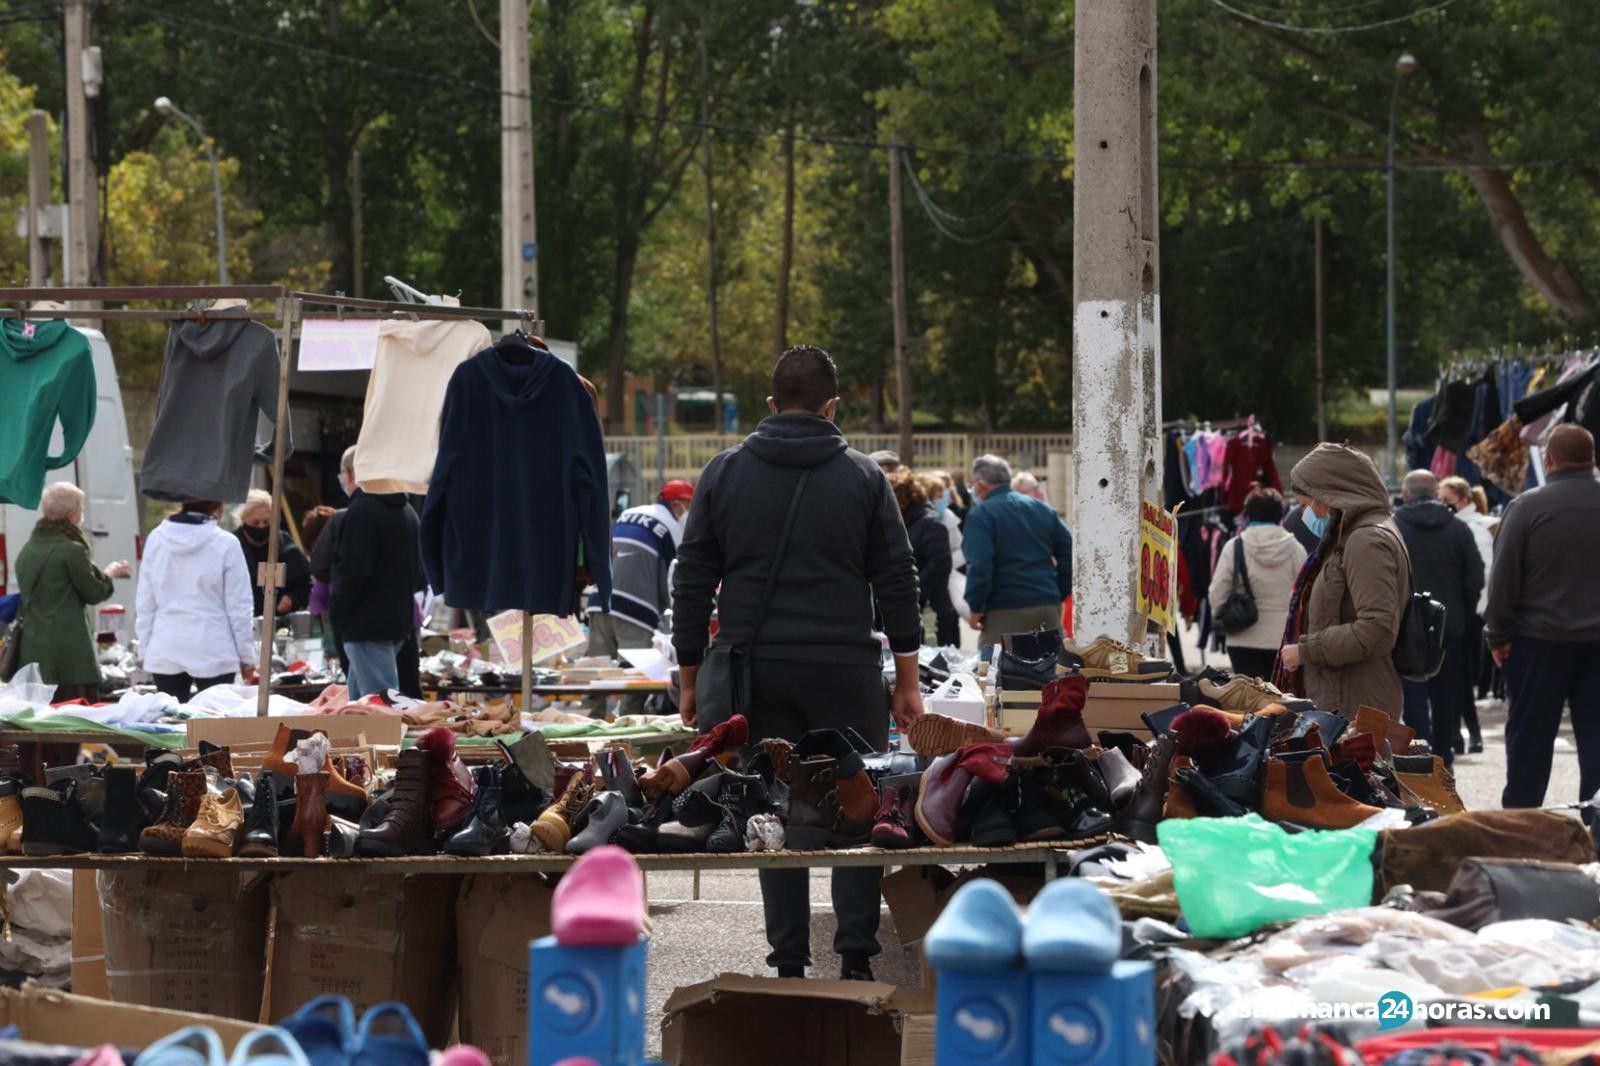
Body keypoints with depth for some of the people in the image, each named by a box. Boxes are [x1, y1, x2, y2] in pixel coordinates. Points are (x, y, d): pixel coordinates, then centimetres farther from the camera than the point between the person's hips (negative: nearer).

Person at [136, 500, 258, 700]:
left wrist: (147, 649, 15)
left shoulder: (155, 539, 2)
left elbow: (145, 603, 6)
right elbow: (238, 608, -5)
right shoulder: (226, 544, -9)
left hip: (165, 653, 3)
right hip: (213, 653, -3)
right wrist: (247, 657, 4)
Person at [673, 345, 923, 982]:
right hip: (845, 667, -1)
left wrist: (690, 679, 13)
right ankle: (856, 956, -3)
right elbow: (897, 582, 4)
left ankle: (789, 963, 5)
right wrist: (908, 682, 9)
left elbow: (692, 585, 7)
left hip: (754, 668, 1)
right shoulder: (863, 478, 3)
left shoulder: (724, 475, 6)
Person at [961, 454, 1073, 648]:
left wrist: (975, 608, -7)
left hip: (1006, 611, -6)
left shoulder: (981, 515, -6)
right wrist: (1059, 594, 16)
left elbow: (979, 566, -15)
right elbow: (1068, 553, 13)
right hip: (1049, 607, 6)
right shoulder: (1042, 509, 14)